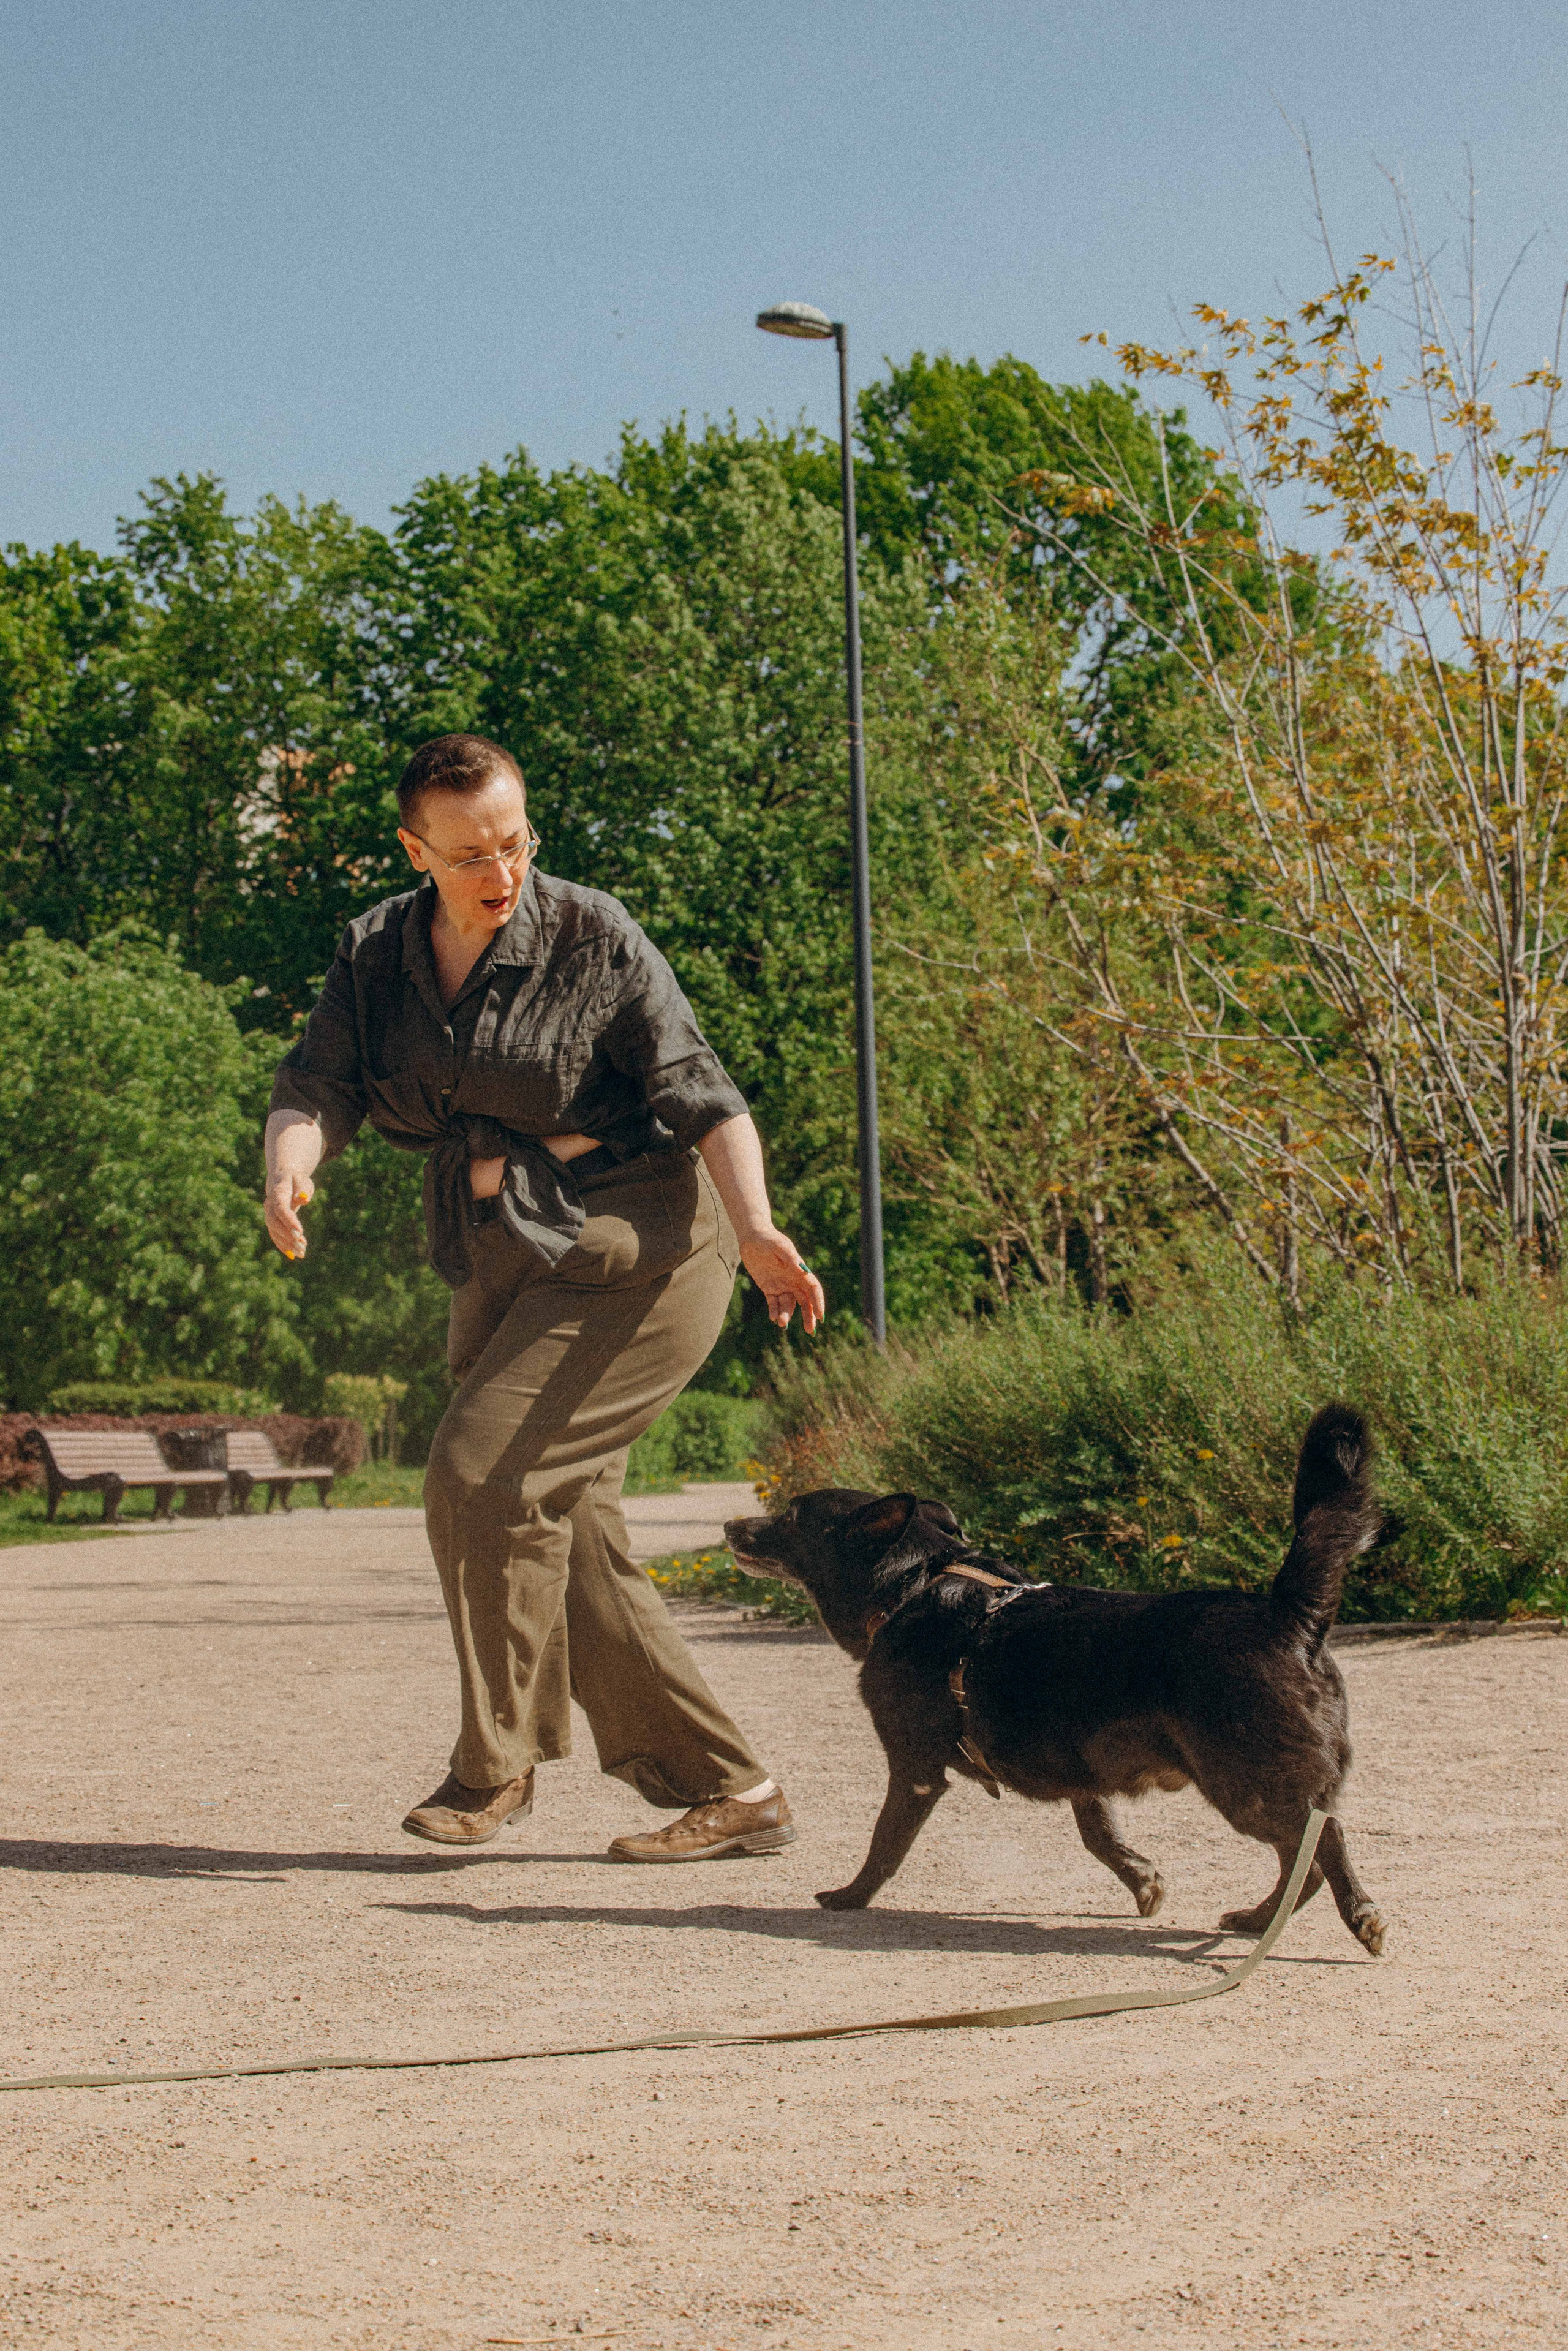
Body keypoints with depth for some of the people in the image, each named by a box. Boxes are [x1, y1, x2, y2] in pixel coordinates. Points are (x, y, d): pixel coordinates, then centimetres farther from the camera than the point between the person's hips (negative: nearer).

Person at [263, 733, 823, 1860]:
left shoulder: (593, 937, -9)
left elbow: (699, 1090, -12)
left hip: (632, 1250, -7)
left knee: (488, 1474, -17)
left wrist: (754, 1228, -26)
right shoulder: (378, 952, 6)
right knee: (566, 1536, 3)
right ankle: (729, 1791, 8)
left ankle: (497, 1764, -1)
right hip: (505, 1266, 7)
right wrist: (289, 1167, -25)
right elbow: (319, 1085, -2)